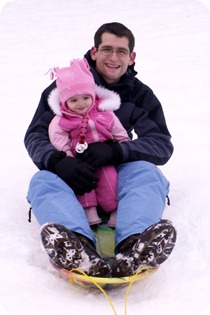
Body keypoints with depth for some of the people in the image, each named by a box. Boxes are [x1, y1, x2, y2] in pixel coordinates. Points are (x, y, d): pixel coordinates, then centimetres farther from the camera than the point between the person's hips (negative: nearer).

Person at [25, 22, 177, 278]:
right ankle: (81, 253, -60)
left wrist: (115, 151, -26)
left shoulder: (141, 95, 7)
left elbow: (162, 145, -6)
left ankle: (133, 249, -57)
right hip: (69, 174, 0)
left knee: (148, 173, -29)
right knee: (42, 181, -31)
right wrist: (58, 161, -26)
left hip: (118, 173, 1)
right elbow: (35, 135, -2)